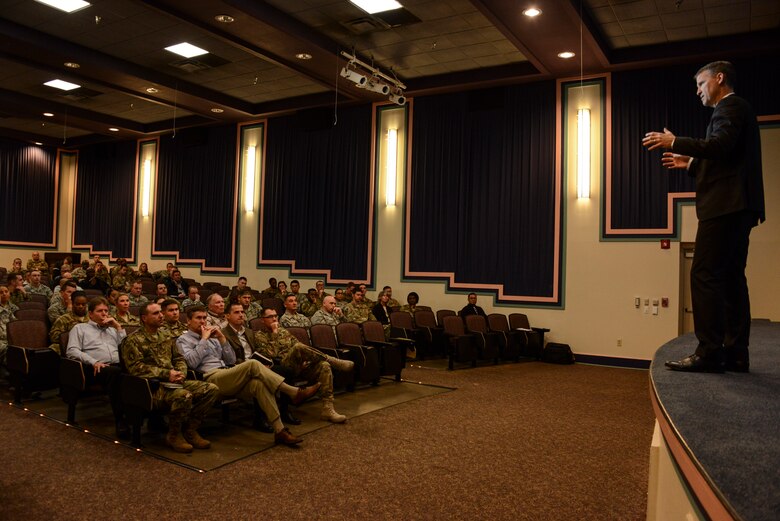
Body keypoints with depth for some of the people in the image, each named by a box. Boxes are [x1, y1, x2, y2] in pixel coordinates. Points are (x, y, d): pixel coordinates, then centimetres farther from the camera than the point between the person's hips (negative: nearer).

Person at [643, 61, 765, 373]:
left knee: (705, 276, -13)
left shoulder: (730, 107, -3)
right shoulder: (735, 109, 27)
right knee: (731, 278, 8)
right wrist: (690, 164, 22)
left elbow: (721, 146, -21)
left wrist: (675, 143, -15)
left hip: (724, 206, -11)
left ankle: (708, 353, -13)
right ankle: (735, 354, 10)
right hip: (736, 207, 11)